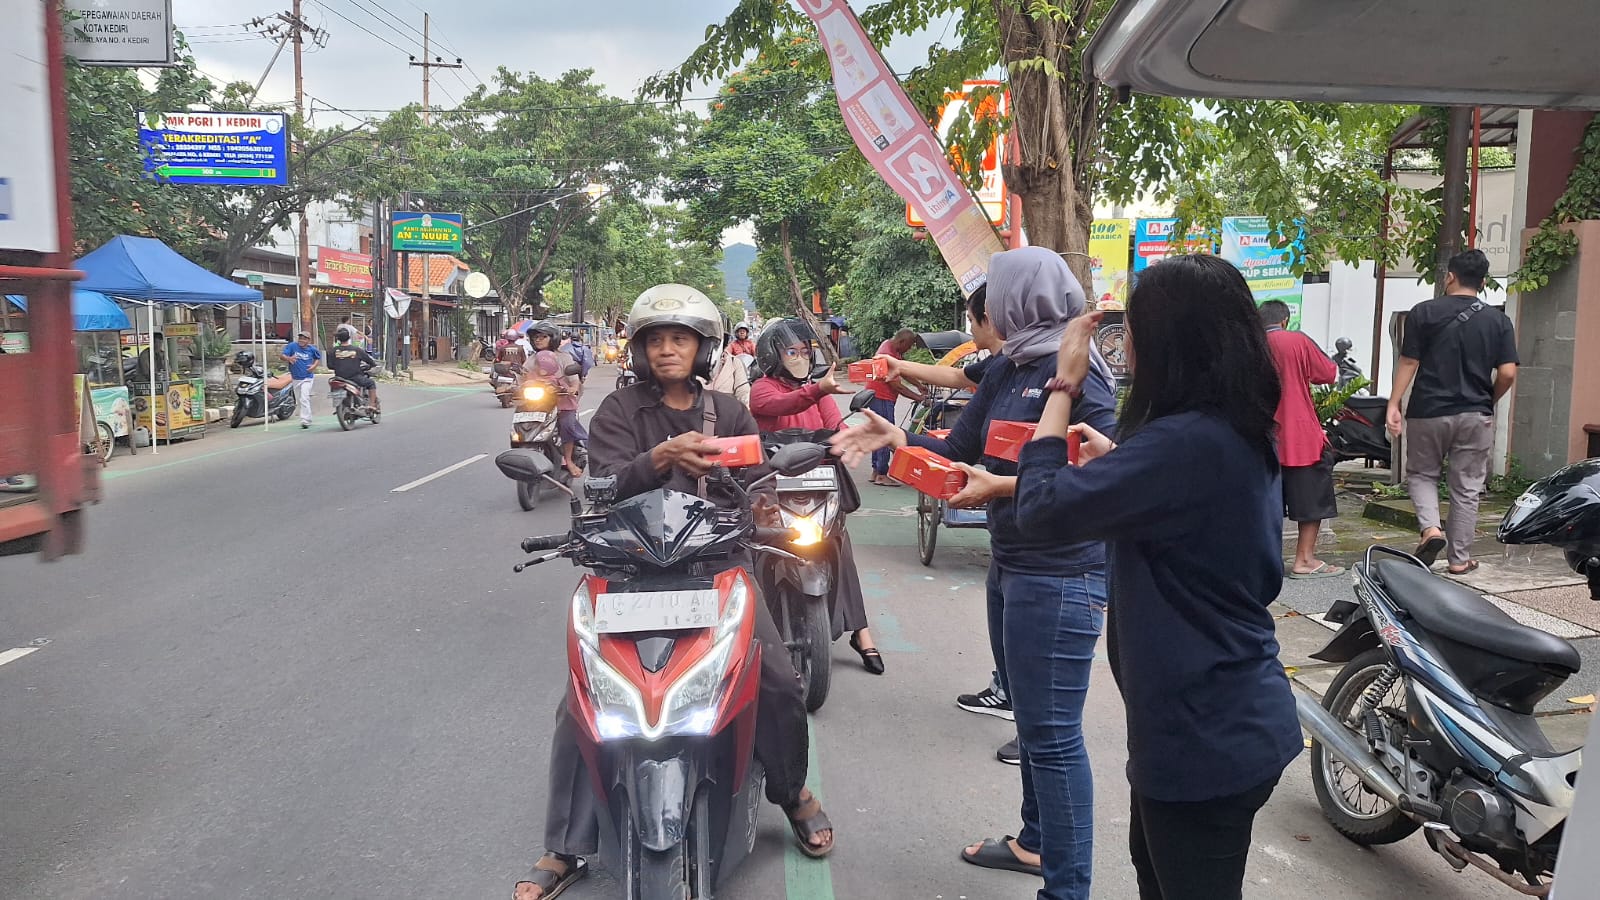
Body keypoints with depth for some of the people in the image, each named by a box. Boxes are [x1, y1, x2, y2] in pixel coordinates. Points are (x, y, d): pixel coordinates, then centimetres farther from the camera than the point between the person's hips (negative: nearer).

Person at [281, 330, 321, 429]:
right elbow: (283, 355, -11)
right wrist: (289, 358, -33)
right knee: (299, 400, 15)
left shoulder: (312, 349, -3)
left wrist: (314, 366, -4)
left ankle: (305, 421, -18)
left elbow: (318, 358, 15)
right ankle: (307, 419, 32)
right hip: (296, 377, 3)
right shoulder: (292, 346, -5)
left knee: (304, 399, -18)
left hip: (307, 377, -3)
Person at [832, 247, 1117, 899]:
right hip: (1010, 566, 10)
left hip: (1060, 576, -10)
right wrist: (896, 437, -1)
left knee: (1052, 734, -4)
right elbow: (961, 447, 13)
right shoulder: (1006, 370, 11)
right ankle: (1036, 842, 41)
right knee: (1029, 717, 23)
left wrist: (1005, 487, -24)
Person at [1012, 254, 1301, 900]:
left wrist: (1063, 387, -15)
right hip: (1233, 716, 10)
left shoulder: (1186, 442, -28)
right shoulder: (1243, 434, 4)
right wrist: (1116, 459, 10)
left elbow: (1044, 507, -26)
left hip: (1206, 733, -10)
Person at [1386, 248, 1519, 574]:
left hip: (1428, 412, -2)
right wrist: (1487, 401, 13)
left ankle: (1431, 528, -7)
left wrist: (1394, 404, -1)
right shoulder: (1498, 321, 1)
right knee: (1467, 488, 10)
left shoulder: (1423, 313, -5)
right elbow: (1507, 373, -4)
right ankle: (1460, 558, 14)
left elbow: (1408, 364, -6)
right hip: (1475, 416, 2)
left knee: (1421, 474, 16)